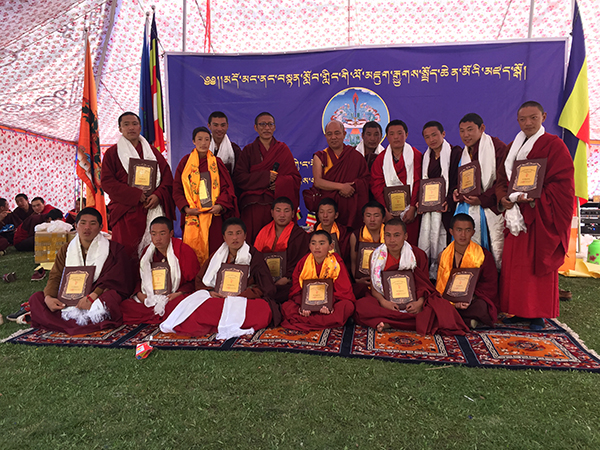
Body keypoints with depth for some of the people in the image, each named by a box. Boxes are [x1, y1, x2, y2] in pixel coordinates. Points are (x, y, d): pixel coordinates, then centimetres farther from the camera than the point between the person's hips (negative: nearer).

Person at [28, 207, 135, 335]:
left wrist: (92, 297, -24)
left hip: (99, 297, -4)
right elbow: (55, 277, 6)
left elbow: (113, 280, -9)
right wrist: (49, 297, -15)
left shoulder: (115, 249, 0)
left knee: (112, 296, -36)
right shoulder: (66, 250, 14)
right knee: (36, 298, -15)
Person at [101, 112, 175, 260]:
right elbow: (107, 182, 0)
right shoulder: (112, 153, 10)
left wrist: (158, 195, -8)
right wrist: (136, 195, -12)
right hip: (126, 211, -2)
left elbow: (167, 175, 11)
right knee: (126, 254, -7)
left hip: (153, 209, 2)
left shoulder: (152, 151, 18)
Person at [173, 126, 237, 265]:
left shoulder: (216, 162, 9)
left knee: (213, 246, -2)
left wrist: (220, 205, -10)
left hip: (213, 214, 0)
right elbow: (177, 189, 7)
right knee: (192, 248, -5)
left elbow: (227, 187, 6)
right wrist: (185, 207, -7)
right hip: (192, 214, 0)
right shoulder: (185, 162, 8)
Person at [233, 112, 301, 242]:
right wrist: (265, 177, -9)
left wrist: (280, 182, -11)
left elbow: (296, 177, 9)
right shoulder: (248, 150, 11)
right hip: (254, 204, -1)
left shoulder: (283, 149, 14)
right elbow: (239, 178, 0)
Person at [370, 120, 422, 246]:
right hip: (388, 212, 1)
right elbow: (376, 186, 1)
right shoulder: (381, 158, 7)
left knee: (410, 244, -2)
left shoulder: (416, 155, 4)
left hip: (409, 212, -1)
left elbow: (418, 184, -2)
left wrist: (413, 208, -11)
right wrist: (385, 211, -9)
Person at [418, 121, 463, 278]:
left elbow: (459, 181, -6)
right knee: (424, 242, 1)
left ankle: (437, 273, 4)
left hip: (446, 206, -4)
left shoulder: (455, 152, 0)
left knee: (441, 241, -6)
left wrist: (449, 201, -18)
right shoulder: (425, 156, 16)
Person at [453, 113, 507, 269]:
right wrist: (457, 191, 1)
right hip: (469, 208, 7)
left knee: (496, 254, -4)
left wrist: (482, 199, -20)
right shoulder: (465, 153, 16)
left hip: (490, 209, -7)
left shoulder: (497, 147, -9)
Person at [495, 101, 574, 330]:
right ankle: (520, 310, 17)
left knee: (539, 264, 0)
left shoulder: (554, 145, -5)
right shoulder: (513, 147, 14)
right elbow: (502, 178, 14)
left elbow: (562, 184, -11)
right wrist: (504, 197, -6)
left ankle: (539, 314, 12)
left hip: (542, 215, -6)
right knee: (514, 263, 6)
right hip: (517, 214, 6)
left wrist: (533, 197, -23)